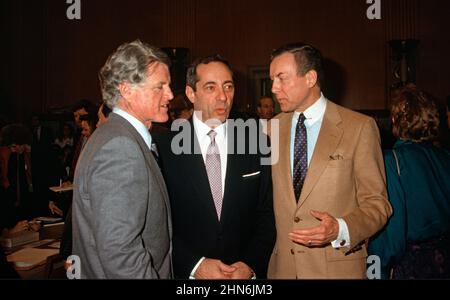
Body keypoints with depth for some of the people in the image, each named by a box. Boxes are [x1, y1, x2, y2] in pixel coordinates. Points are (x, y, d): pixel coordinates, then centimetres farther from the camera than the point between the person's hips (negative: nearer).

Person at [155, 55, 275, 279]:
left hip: (246, 272, 2)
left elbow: (266, 215, -1)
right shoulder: (165, 148, -10)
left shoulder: (255, 144, -4)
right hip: (186, 273, -1)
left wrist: (251, 265, -12)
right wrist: (195, 264, -16)